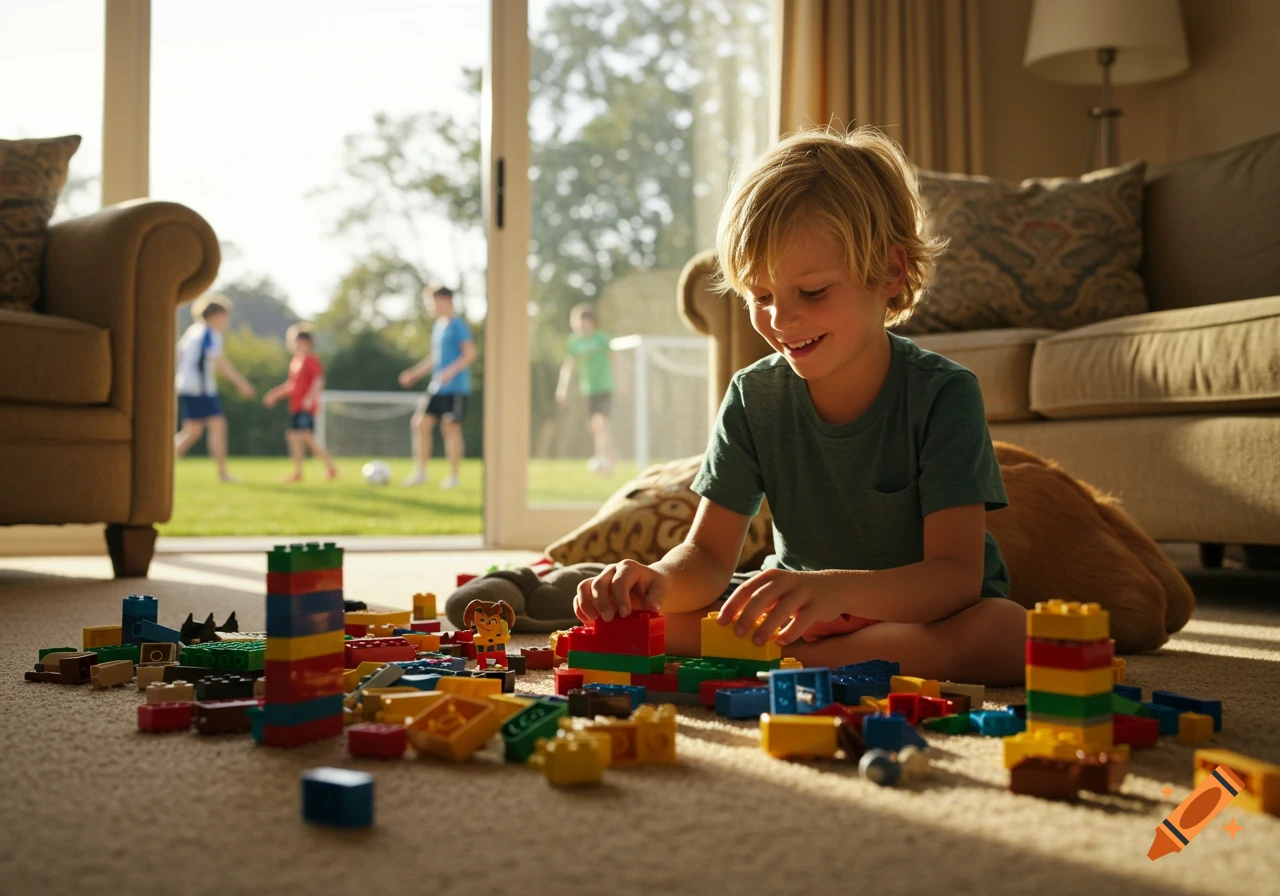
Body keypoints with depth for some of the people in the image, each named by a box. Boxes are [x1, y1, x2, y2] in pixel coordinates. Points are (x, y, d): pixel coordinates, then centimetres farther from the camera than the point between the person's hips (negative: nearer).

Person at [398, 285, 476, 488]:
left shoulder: (458, 325, -9)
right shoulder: (437, 326, 17)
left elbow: (470, 353, -16)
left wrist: (452, 371, -27)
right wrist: (415, 373, 18)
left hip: (455, 387, -8)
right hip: (436, 387, 8)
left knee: (451, 427, -5)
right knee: (420, 423, 2)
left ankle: (453, 476, 4)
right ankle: (420, 472, 8)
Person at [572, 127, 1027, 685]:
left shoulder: (942, 394, -18)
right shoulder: (754, 397, -7)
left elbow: (957, 575, -27)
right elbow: (708, 555, -7)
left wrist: (837, 588, -47)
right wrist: (660, 582, -32)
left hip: (923, 613, -2)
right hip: (798, 614, 2)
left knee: (1007, 634, -36)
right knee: (643, 616, -18)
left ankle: (783, 661, -28)